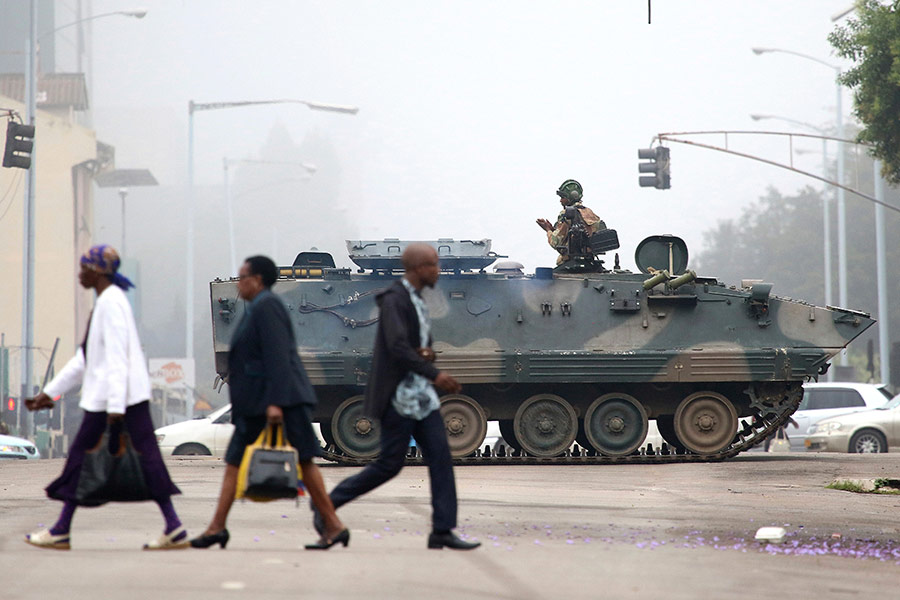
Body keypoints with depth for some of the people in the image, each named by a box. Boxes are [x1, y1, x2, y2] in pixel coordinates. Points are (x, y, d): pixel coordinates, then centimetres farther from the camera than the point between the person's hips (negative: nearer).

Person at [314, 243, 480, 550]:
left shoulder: (418, 302, 16)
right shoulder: (394, 299, -13)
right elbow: (397, 346, -26)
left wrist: (428, 353, 0)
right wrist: (435, 374, -31)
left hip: (421, 396, 9)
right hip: (399, 395, -9)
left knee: (441, 459, 0)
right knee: (390, 464, -4)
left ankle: (443, 531, 0)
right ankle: (327, 504, 10)